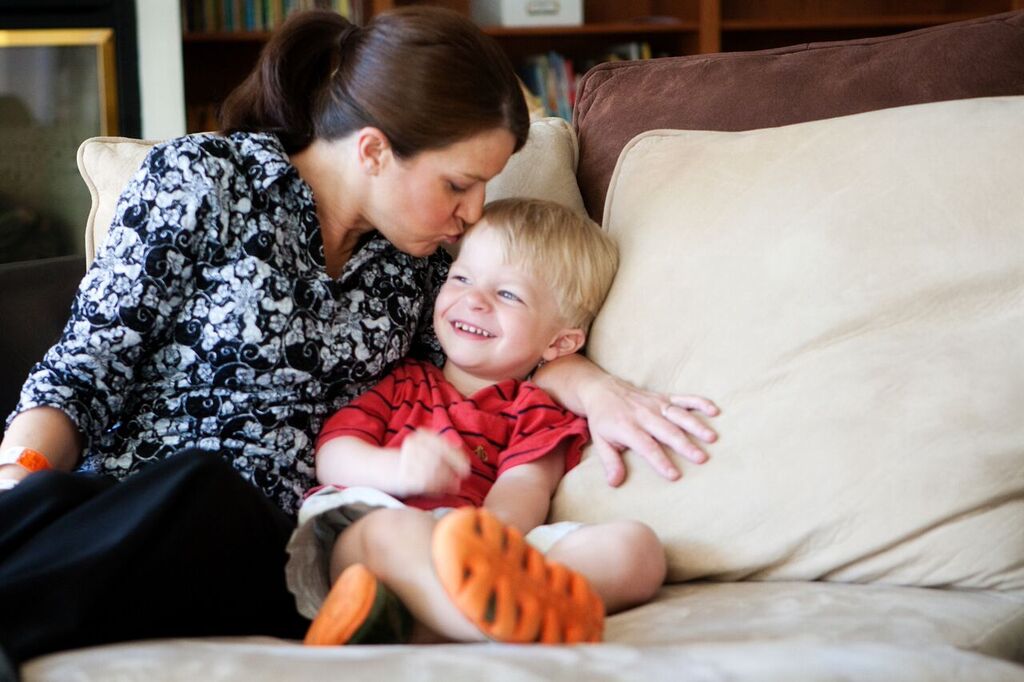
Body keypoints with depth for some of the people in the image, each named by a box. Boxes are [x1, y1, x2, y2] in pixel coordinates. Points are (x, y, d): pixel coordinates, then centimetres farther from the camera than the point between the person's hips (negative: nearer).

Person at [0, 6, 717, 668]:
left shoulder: (419, 254, 15)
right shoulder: (201, 179, 1)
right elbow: (85, 371, 0)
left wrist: (591, 385, 0)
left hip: (268, 546, 2)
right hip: (118, 499, -2)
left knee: (204, 491, -38)